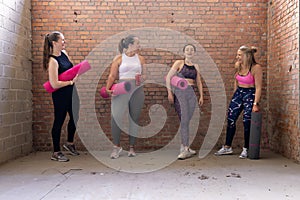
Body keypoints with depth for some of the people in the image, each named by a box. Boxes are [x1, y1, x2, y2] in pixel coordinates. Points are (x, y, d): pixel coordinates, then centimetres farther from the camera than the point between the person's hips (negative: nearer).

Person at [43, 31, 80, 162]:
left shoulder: (64, 53, 4)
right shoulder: (52, 61, -21)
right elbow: (54, 84, -26)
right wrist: (71, 81, -18)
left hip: (70, 93, 9)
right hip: (60, 95, -8)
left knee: (75, 117, 18)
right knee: (59, 122, 2)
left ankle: (69, 143, 39)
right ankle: (56, 153, 16)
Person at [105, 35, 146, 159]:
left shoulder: (140, 59, 13)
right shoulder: (119, 58, 4)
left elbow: (145, 74, 12)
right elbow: (112, 75, -2)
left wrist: (142, 78, -10)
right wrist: (108, 88, -15)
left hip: (137, 90, 3)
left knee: (135, 118, 5)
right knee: (116, 116, -13)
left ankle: (132, 147, 15)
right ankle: (116, 146, 0)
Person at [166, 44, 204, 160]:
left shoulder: (196, 66, 17)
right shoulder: (179, 63, 2)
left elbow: (199, 82, 22)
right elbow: (168, 77, -2)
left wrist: (201, 96, 14)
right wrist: (169, 92, -10)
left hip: (191, 94, 4)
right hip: (180, 92, -4)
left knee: (186, 121, 6)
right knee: (184, 121, -10)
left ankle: (184, 147, 17)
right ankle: (186, 149, -8)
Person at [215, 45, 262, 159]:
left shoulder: (256, 68, -17)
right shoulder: (237, 65, 1)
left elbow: (258, 87, -19)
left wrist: (255, 104, -23)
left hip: (250, 95, -6)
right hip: (238, 93, 6)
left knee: (247, 122, -4)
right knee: (230, 119, 6)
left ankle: (246, 149, 13)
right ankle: (227, 147, 17)